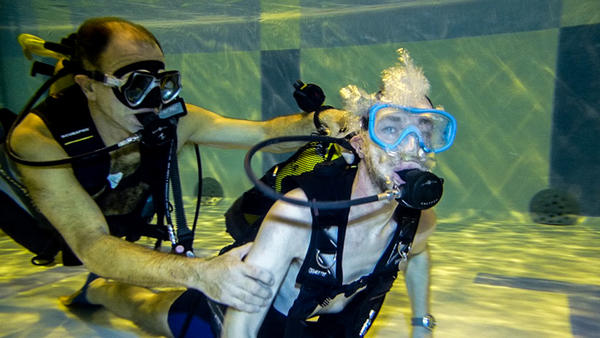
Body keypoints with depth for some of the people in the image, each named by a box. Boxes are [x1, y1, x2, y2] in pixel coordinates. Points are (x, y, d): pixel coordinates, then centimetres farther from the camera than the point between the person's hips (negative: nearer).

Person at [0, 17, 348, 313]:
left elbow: (264, 132, -23)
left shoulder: (174, 120, -26)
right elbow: (91, 245, -46)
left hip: (122, 237, 3)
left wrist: (320, 120, -43)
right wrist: (198, 272, -61)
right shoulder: (38, 139, -36)